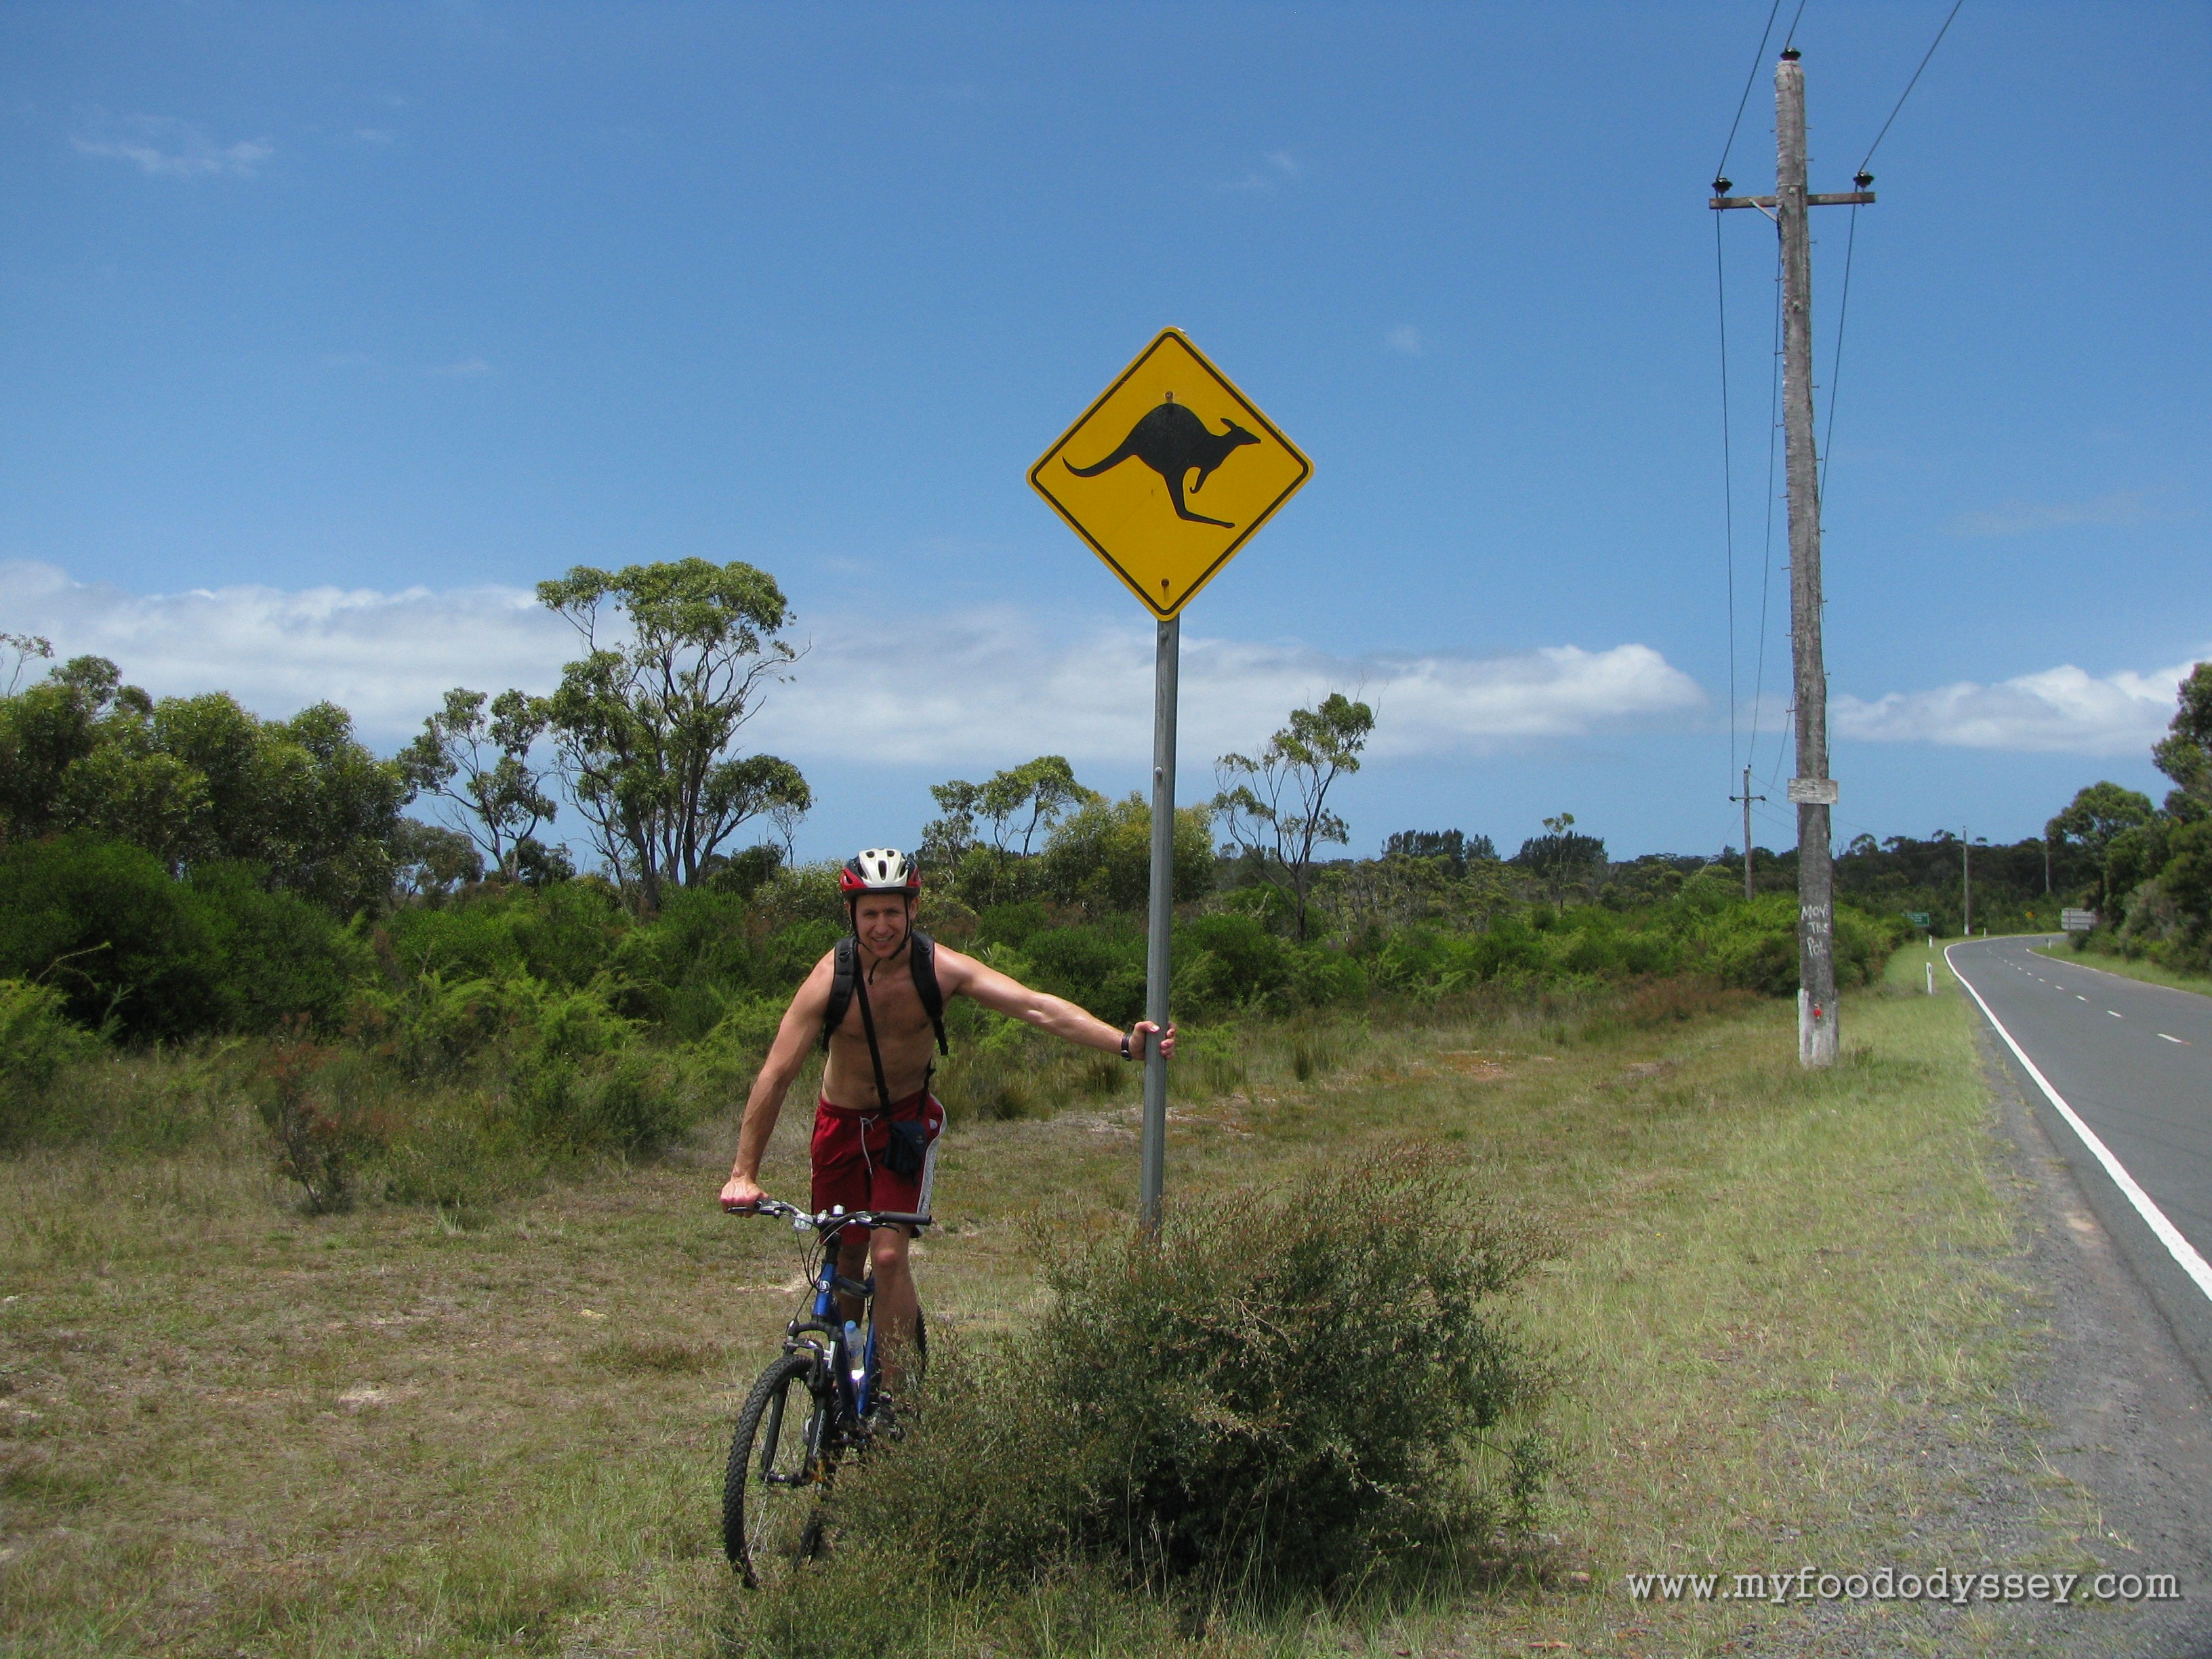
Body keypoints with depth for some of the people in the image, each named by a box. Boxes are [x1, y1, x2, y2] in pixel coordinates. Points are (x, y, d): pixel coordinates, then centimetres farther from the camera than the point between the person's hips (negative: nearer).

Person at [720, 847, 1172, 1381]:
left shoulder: (941, 968, -21)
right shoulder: (830, 978, -23)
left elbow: (1036, 1006, -29)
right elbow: (774, 1077, -22)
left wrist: (1124, 1043, -40)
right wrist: (743, 1173, -26)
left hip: (909, 1121, -1)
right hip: (842, 1123, 1)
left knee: (889, 1255, -15)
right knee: (843, 1261, 11)